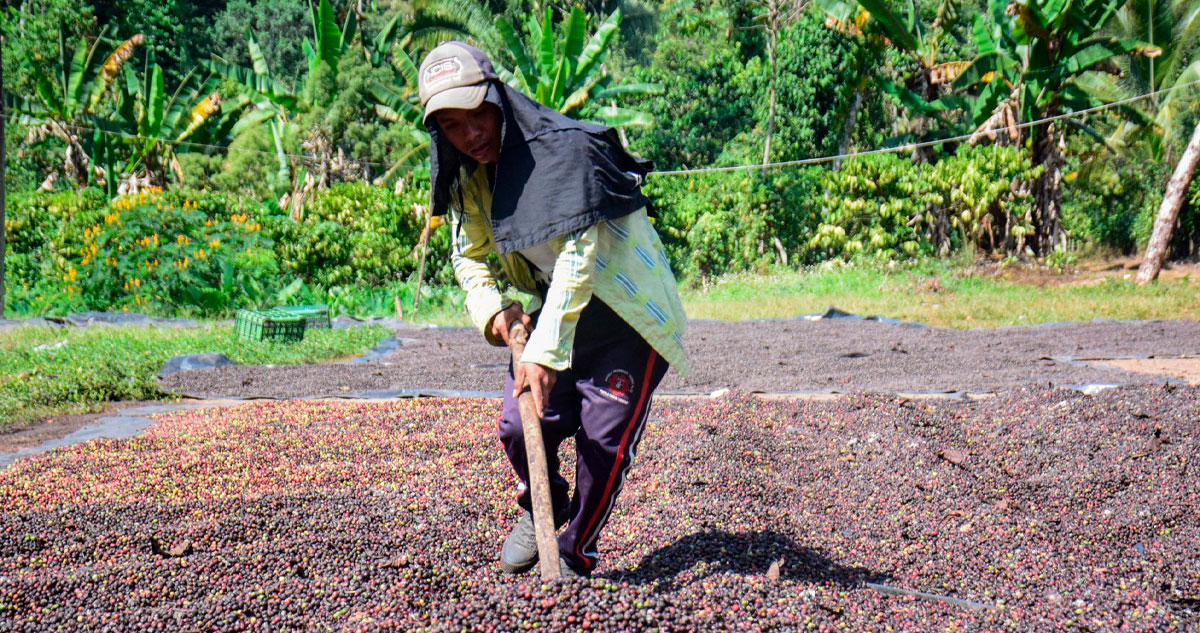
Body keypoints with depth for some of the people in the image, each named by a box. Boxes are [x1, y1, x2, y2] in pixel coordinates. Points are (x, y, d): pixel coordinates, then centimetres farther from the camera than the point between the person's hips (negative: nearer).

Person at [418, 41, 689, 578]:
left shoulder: (564, 150, -27)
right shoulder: (466, 177, -2)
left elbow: (577, 257, -33)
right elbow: (468, 253, 11)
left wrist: (545, 352, -37)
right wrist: (490, 310, -10)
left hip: (629, 314, -6)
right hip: (554, 311, 6)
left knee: (603, 436, -10)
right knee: (520, 427, -4)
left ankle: (575, 552, 14)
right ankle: (541, 509, 29)